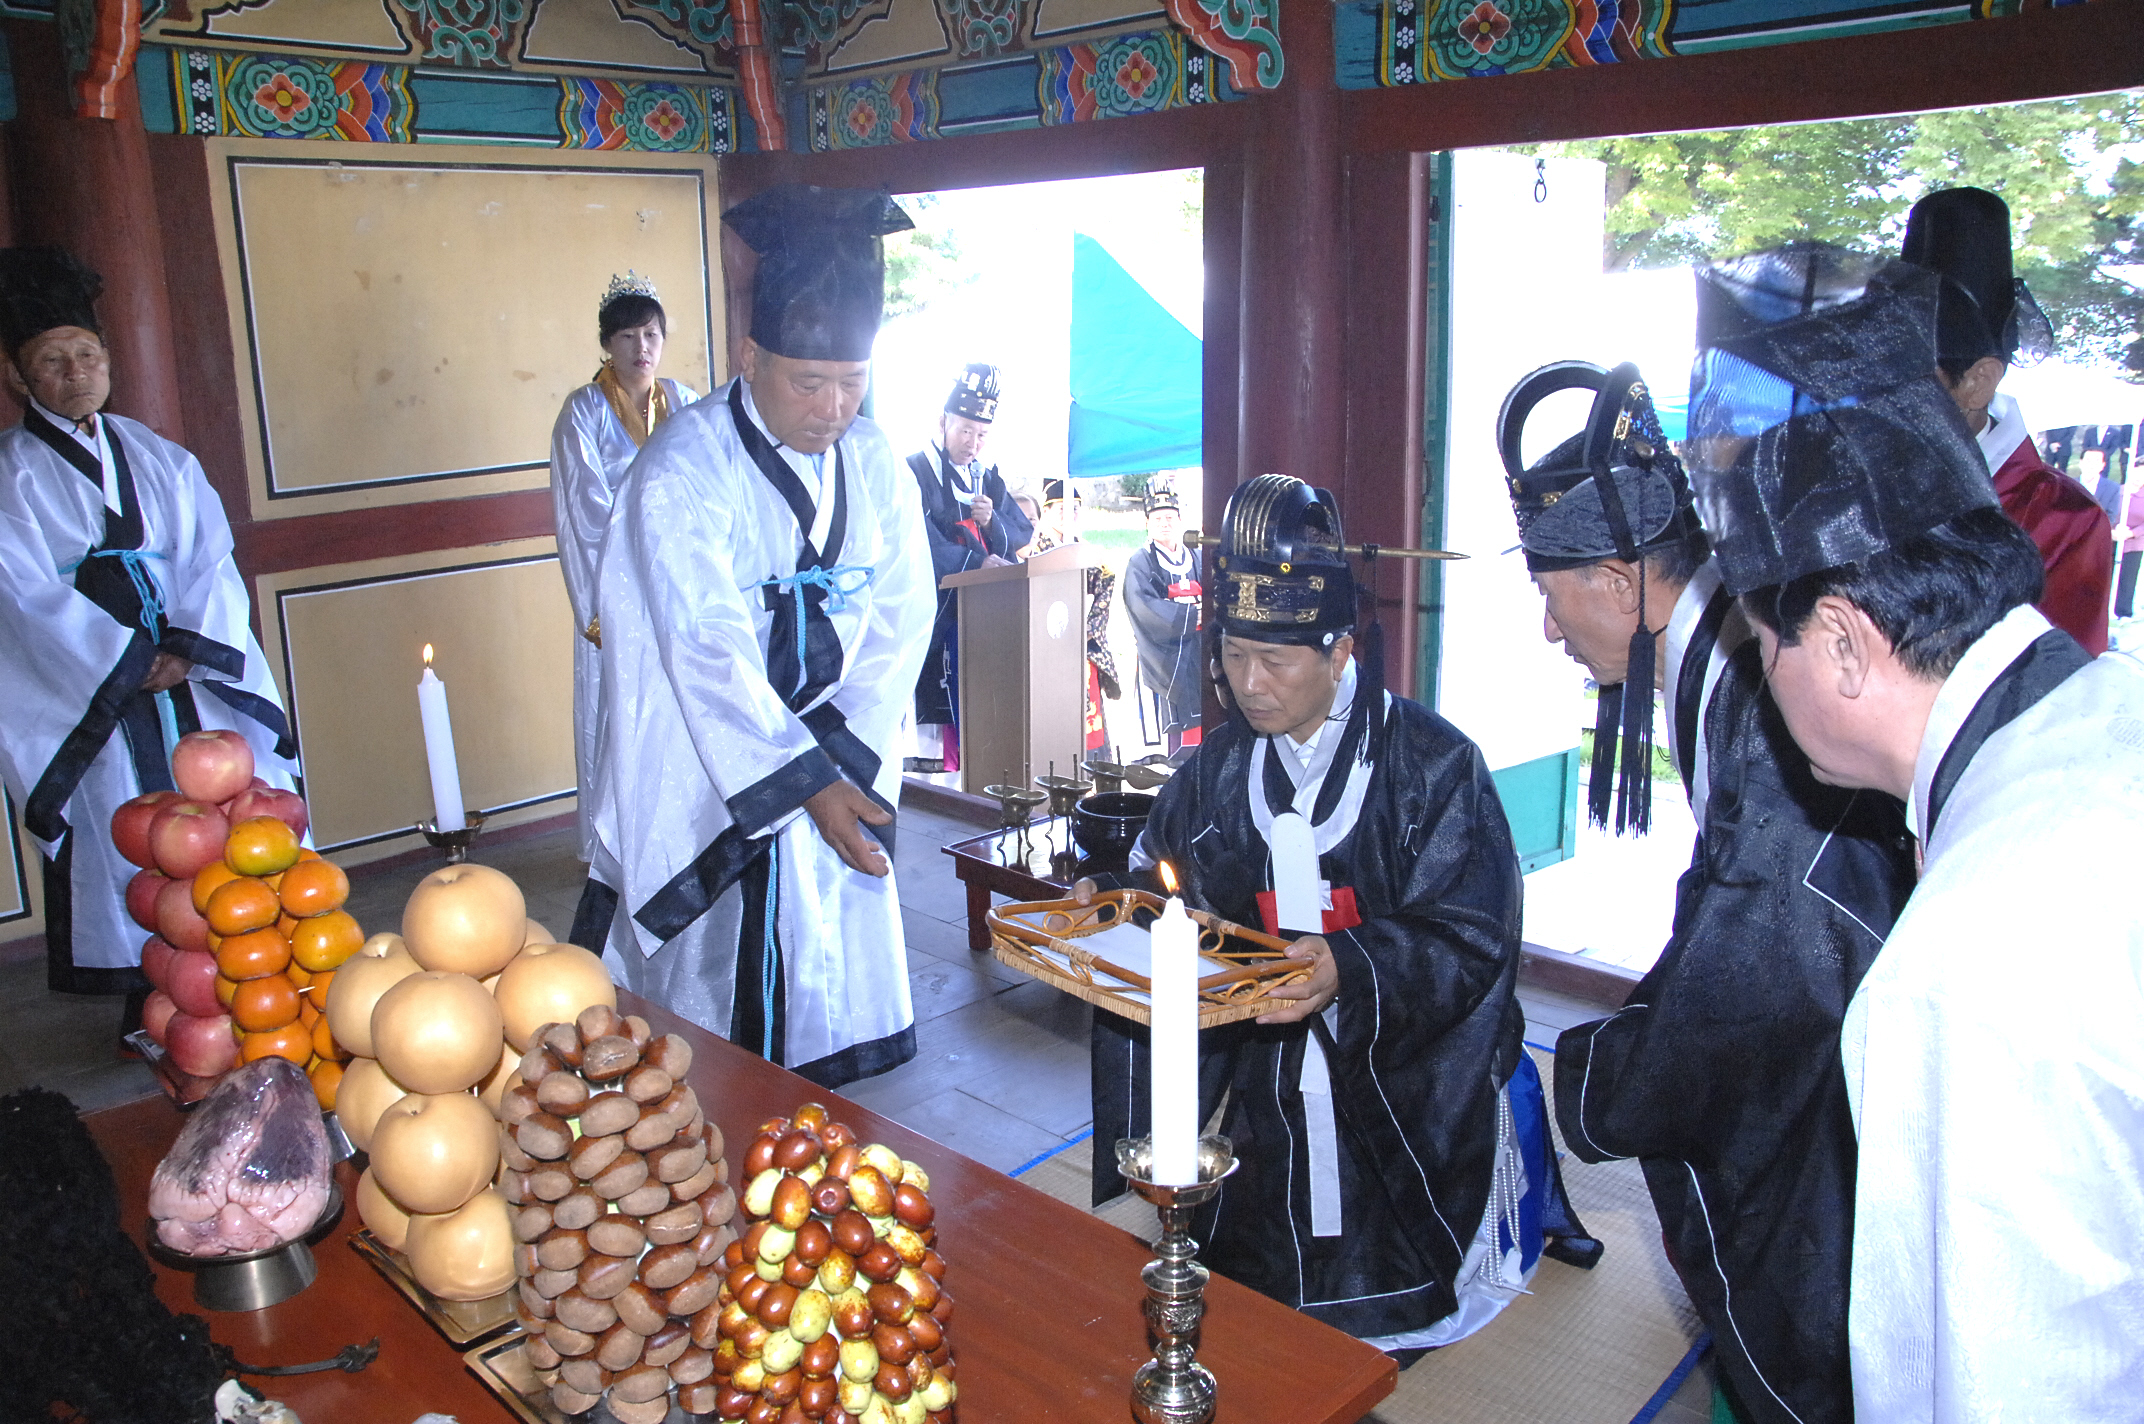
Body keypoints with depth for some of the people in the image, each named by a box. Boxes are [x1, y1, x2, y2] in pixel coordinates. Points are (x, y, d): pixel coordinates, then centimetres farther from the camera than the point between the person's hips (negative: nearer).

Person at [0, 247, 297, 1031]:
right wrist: (133, 665, -11)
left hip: (195, 680, 4)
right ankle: (151, 1011, 8)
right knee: (127, 845, -2)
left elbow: (211, 559, 4)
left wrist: (186, 649, -11)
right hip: (91, 699, -3)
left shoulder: (159, 458, 11)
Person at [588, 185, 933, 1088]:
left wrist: (846, 764, -10)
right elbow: (711, 655, -22)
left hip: (835, 772, 5)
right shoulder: (683, 471, -18)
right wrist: (807, 783, -22)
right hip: (708, 790, -5)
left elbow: (900, 622, -1)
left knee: (833, 997, 11)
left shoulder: (874, 464, 1)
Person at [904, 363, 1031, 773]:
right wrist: (978, 562, -24)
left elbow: (1022, 536, 16)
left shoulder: (989, 479, 22)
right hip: (936, 614, -6)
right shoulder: (913, 473, 0)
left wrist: (992, 522, -5)